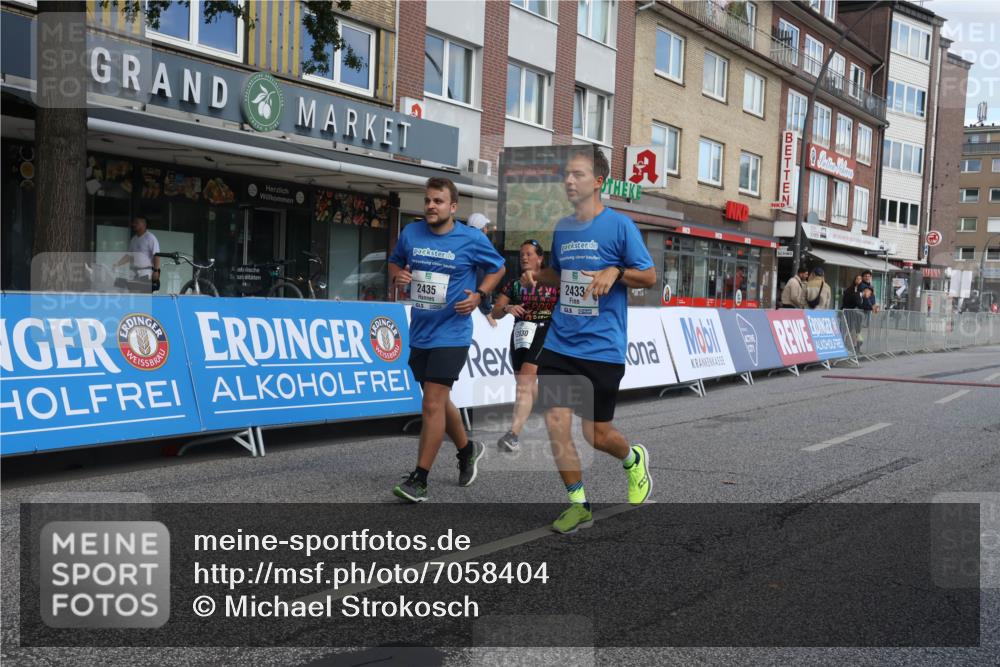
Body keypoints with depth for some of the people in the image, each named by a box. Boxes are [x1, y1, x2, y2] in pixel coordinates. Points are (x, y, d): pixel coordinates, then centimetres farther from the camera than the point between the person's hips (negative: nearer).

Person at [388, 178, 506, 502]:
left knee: (433, 404, -12)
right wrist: (397, 276, -5)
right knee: (440, 402, 18)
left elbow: (497, 267, 7)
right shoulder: (410, 232, 2)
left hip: (451, 334, -6)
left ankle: (419, 480, -5)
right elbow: (395, 262, 18)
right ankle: (467, 449, 43)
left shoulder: (472, 239, -8)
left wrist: (479, 295, -9)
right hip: (419, 333, 6)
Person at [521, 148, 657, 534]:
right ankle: (579, 505, 12)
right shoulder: (562, 228, 11)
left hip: (602, 348, -5)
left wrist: (616, 272, -22)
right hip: (558, 344, 5)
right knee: (555, 422, -5)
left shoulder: (619, 225, -6)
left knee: (596, 435, 3)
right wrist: (536, 274, 4)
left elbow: (649, 277, -4)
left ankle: (634, 460, 38)